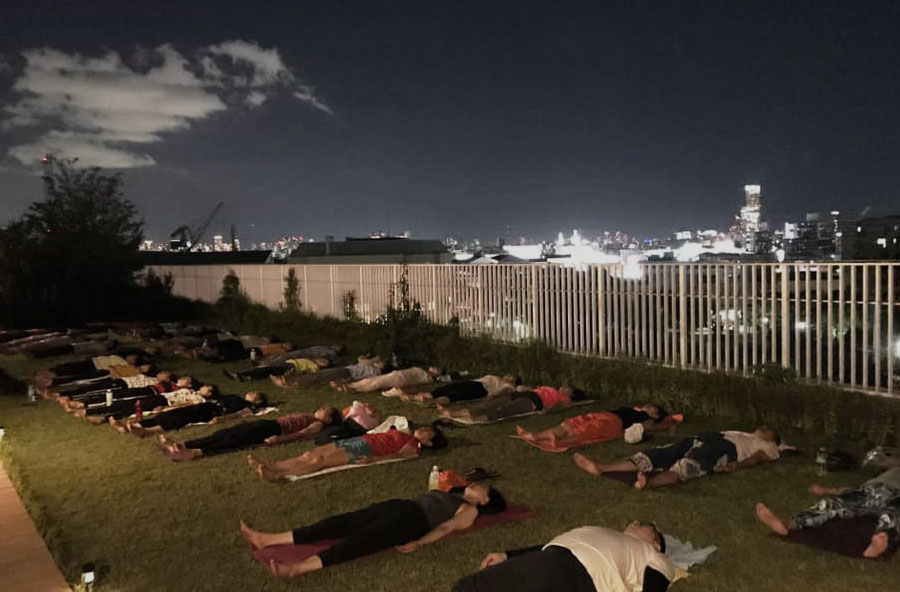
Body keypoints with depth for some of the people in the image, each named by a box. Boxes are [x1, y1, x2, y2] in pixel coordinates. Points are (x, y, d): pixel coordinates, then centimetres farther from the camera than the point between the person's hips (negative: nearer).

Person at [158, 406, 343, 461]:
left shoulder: (318, 424, 6)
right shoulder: (308, 417, 32)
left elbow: (300, 434, -11)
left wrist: (280, 438, -27)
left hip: (273, 429, -7)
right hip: (269, 423, 7)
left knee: (234, 439, -26)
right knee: (225, 433, -9)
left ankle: (196, 452, -41)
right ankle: (181, 445, -20)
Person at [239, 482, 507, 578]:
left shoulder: (469, 511, 10)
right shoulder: (449, 494, 35)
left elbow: (446, 527, -5)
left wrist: (417, 543, -19)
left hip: (415, 519, -7)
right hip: (401, 506, 7)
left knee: (361, 540, -29)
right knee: (342, 523, -11)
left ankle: (299, 567, -48)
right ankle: (269, 539, -19)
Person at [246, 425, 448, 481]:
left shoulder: (413, 446, 2)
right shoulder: (405, 435, 29)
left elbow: (396, 454, -13)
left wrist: (372, 459, -26)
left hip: (366, 450, -8)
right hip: (360, 439, 8)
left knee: (319, 460, -24)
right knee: (311, 454, -9)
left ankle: (276, 475, -33)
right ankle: (269, 466, -16)